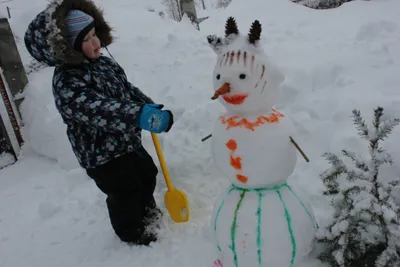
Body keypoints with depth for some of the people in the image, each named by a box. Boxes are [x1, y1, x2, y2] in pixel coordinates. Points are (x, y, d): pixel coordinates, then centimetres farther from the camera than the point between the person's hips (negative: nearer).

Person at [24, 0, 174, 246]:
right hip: (102, 155, -9)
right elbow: (98, 109, -44)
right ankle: (132, 233, 35)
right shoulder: (67, 84, -28)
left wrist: (149, 106, 3)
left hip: (128, 141, 9)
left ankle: (149, 211, 54)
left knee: (147, 174, 25)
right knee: (125, 193, 7)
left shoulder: (105, 63, 2)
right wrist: (141, 116, -56)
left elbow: (127, 89, 15)